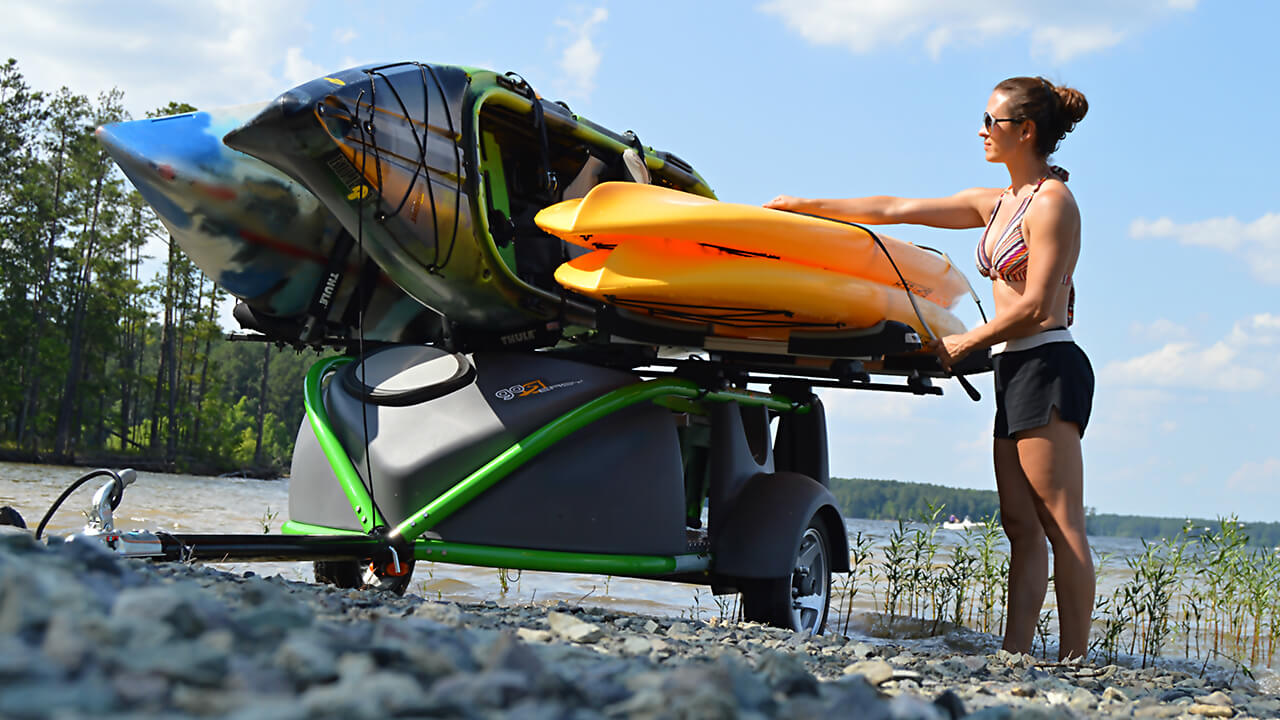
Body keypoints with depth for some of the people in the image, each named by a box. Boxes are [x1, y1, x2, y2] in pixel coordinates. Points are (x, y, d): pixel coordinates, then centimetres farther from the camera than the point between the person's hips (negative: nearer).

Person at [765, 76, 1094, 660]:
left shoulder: (1052, 201, -6)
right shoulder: (993, 203, 19)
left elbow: (1035, 306, -13)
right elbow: (894, 209, 20)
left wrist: (964, 343, -5)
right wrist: (804, 207, 20)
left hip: (1047, 367, -9)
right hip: (1015, 372, 9)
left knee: (1061, 525, -10)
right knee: (1021, 528, 3)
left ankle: (1073, 661, -9)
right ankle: (1015, 654, 2)